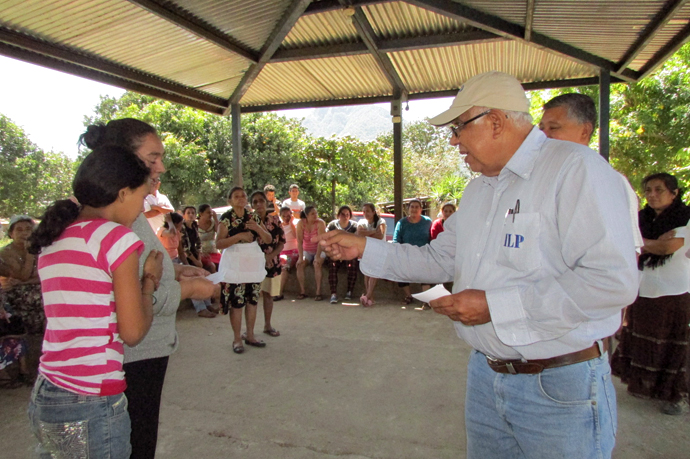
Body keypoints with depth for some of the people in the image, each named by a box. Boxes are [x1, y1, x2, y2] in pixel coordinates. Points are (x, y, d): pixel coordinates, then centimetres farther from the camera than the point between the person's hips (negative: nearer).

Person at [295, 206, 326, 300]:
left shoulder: (320, 223, -17)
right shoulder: (301, 223, -10)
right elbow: (299, 241, -14)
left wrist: (318, 256, -29)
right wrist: (300, 257, -21)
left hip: (319, 250, -2)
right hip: (306, 250, 2)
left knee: (317, 264, -29)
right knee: (299, 264, -22)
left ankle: (318, 292, -25)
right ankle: (302, 291, -14)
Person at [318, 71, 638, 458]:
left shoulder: (575, 169, -15)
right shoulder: (479, 189, 11)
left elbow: (613, 280, -24)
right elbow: (440, 259, 14)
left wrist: (495, 305, -23)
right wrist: (365, 248, 7)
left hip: (560, 387, -7)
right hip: (484, 376, 7)